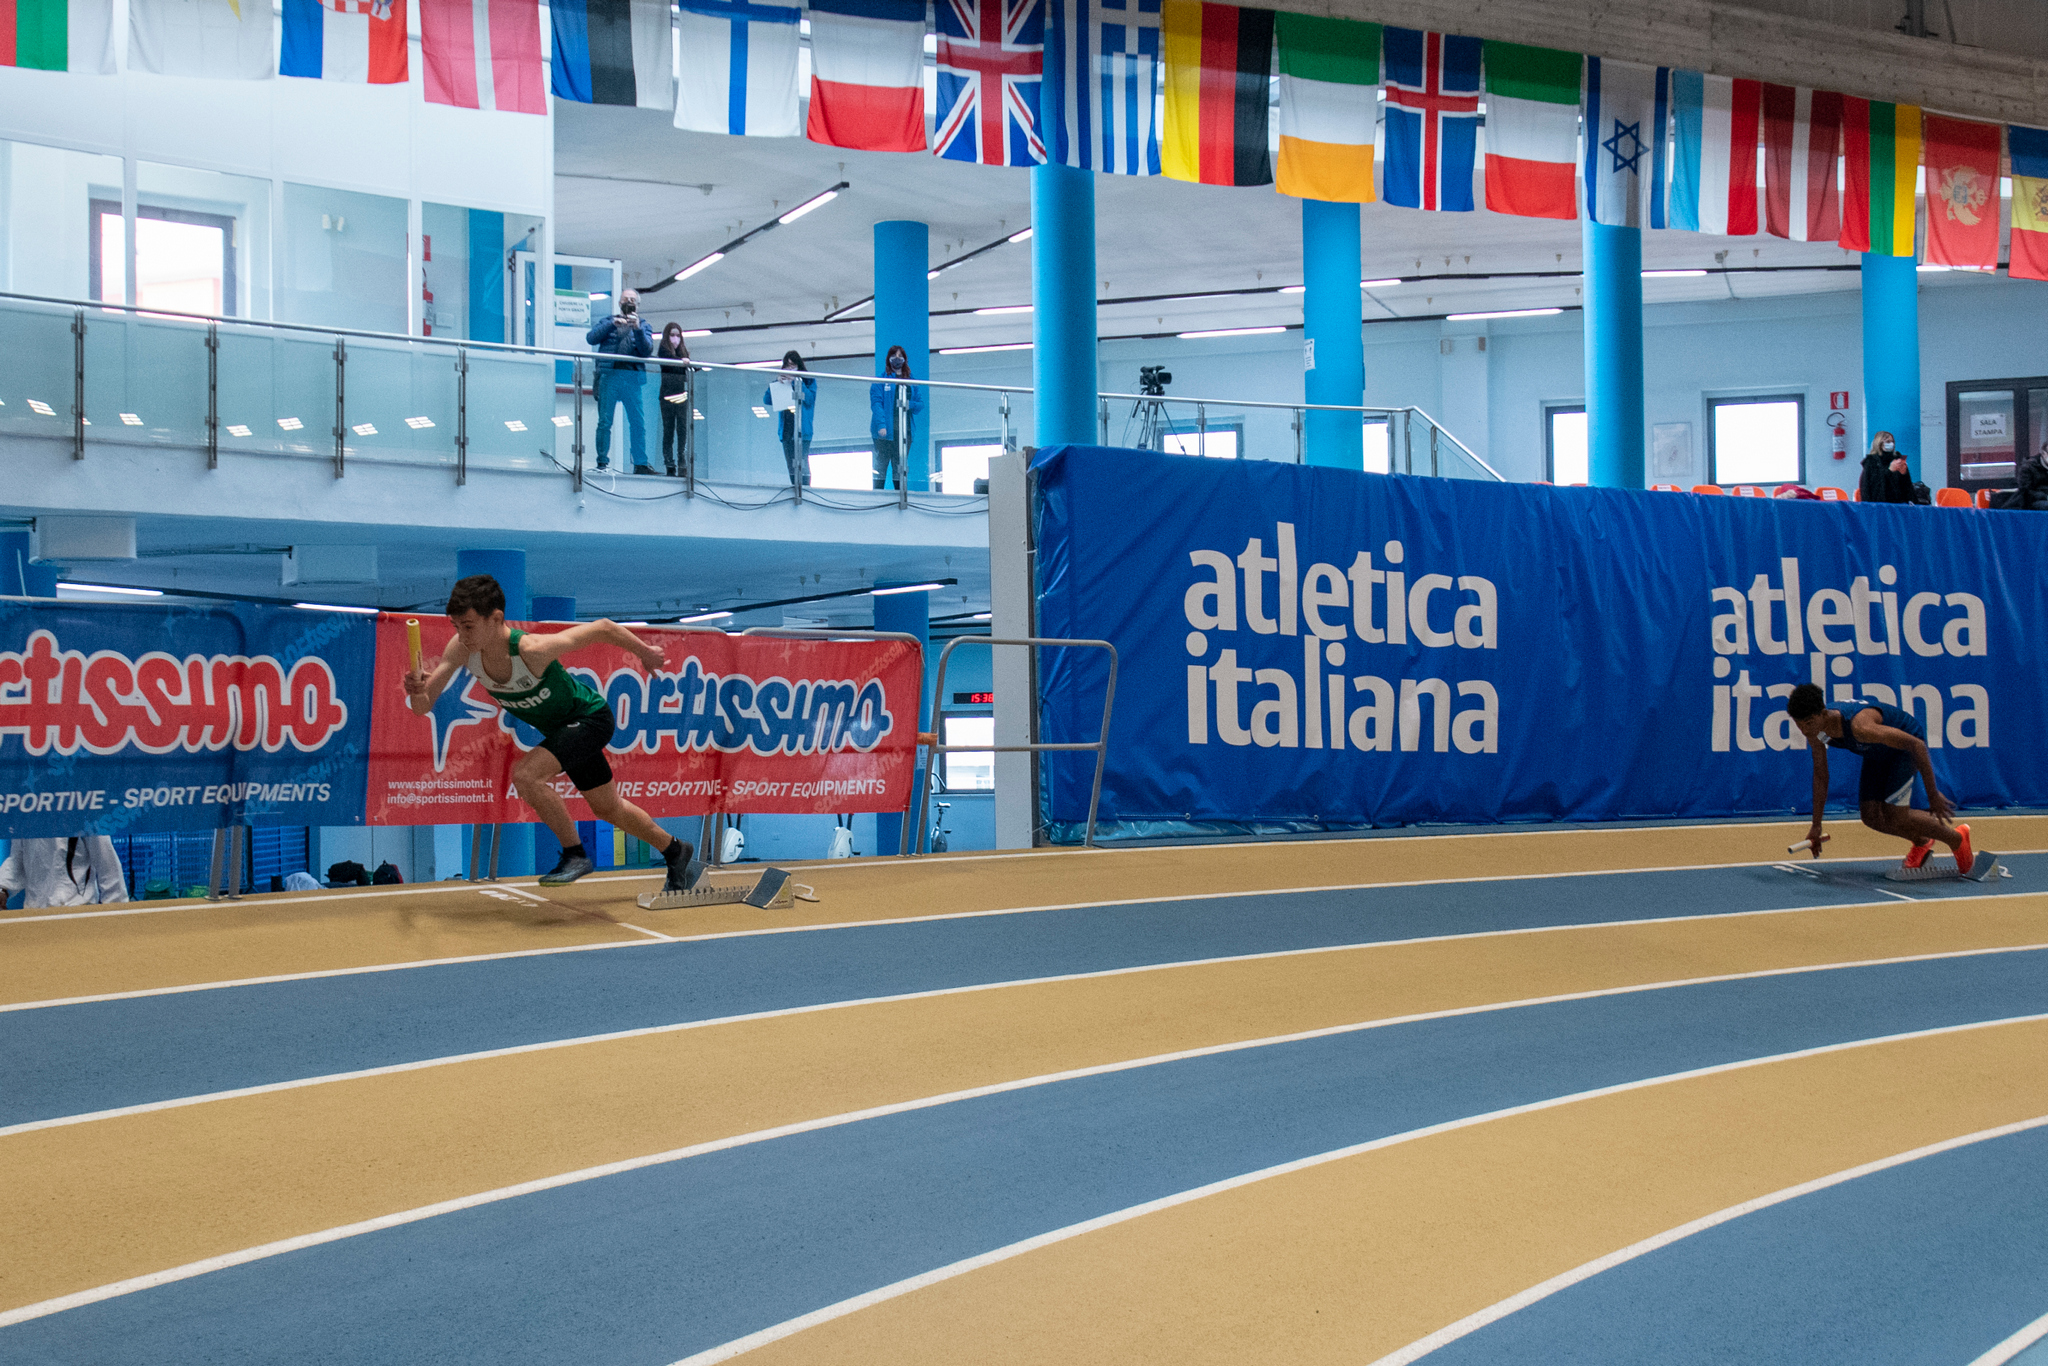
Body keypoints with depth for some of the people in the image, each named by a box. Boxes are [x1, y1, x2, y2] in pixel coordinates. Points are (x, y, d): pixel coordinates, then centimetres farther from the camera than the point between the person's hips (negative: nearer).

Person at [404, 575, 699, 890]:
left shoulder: (532, 650, -38)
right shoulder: (461, 648, -22)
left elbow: (602, 628, -25)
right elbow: (423, 708, -20)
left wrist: (645, 652, -9)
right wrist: (417, 690, -44)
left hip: (589, 718, -7)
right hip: (560, 729, 7)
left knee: (525, 775, -28)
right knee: (608, 809, 22)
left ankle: (575, 854, -10)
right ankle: (675, 850, 45)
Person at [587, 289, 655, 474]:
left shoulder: (642, 326, 18)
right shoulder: (609, 321, 19)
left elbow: (647, 350, 1)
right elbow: (591, 338, 3)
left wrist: (637, 329, -14)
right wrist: (612, 324, -8)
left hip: (632, 377, 0)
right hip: (609, 376, 0)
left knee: (638, 422, -5)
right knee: (605, 421, -3)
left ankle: (640, 463, -3)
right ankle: (602, 462, 2)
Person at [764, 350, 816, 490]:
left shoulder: (808, 381, 5)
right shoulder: (781, 382, 16)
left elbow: (810, 399, -11)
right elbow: (767, 400, 8)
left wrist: (796, 383, -14)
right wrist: (776, 383, -5)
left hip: (802, 429, -5)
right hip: (786, 430, 5)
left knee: (802, 463, -14)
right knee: (791, 465, 8)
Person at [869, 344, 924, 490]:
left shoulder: (911, 382, 17)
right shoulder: (881, 381, 3)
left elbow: (921, 404, 14)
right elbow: (876, 403, -7)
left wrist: (910, 405, -10)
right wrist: (881, 425, -19)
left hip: (905, 431, 4)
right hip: (885, 431, -4)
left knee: (900, 467, 5)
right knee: (881, 466, -6)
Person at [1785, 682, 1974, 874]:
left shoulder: (1860, 727, -42)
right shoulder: (1814, 730, -19)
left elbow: (1917, 745, -35)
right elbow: (1820, 776, -2)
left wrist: (1933, 795, -29)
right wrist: (1816, 826, 3)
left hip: (1907, 744, -7)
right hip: (1877, 753, 7)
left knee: (1893, 819, -13)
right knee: (1871, 816, -2)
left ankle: (1956, 839, 11)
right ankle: (1921, 842, 26)